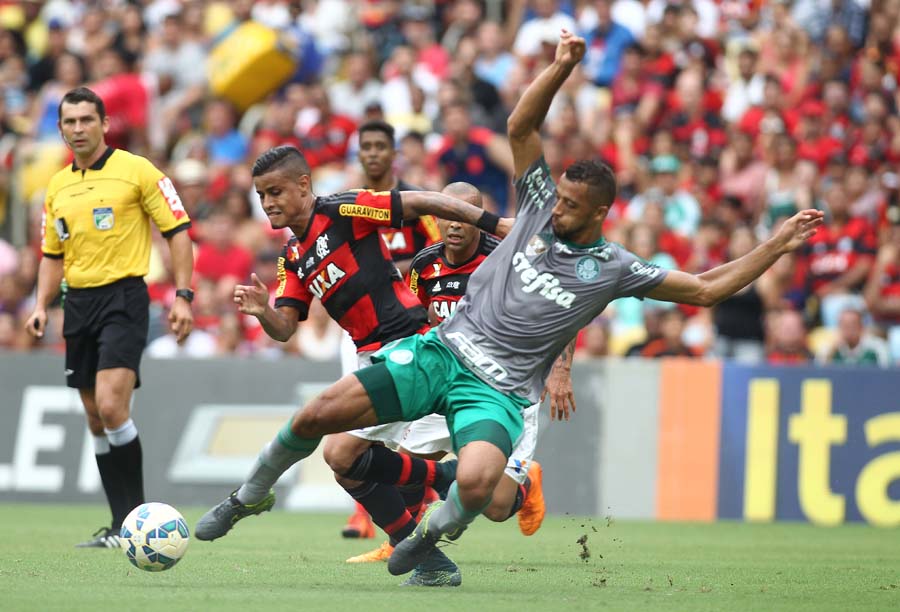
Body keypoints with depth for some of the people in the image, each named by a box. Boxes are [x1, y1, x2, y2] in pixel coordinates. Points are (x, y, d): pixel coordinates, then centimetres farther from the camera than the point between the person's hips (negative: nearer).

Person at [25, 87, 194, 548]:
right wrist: (42, 306, 7)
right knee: (95, 419, 6)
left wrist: (183, 297, -11)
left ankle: (133, 517, -11)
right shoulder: (57, 187, 14)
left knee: (111, 407, -20)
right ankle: (122, 524, 12)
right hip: (78, 302, 7)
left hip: (124, 297, -7)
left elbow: (177, 231, -4)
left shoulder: (136, 171, -4)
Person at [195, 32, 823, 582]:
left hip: (499, 390, -2)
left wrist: (777, 245, -1)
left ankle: (435, 529, 3)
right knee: (316, 416, -11)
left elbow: (705, 288, 6)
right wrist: (561, 69, -8)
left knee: (477, 485, -33)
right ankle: (252, 494, 17)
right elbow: (522, 126, 5)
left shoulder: (616, 268, 4)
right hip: (442, 350, 2)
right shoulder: (541, 207, 9)